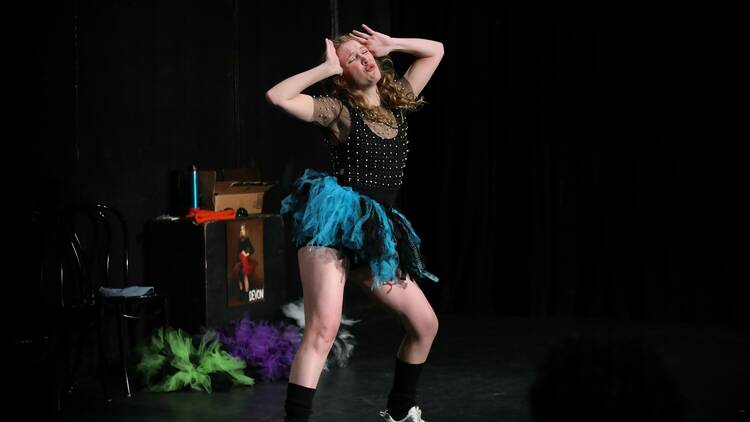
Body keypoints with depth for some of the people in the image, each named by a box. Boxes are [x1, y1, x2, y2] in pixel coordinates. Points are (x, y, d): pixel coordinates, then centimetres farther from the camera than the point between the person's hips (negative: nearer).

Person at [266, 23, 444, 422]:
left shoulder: (396, 104, 15)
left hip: (375, 234, 6)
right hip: (334, 221, -6)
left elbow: (435, 50, 25)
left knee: (425, 323, 11)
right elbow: (277, 96, -14)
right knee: (323, 329, -21)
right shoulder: (338, 109, 0)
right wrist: (326, 68, -6)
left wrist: (389, 45, 12)